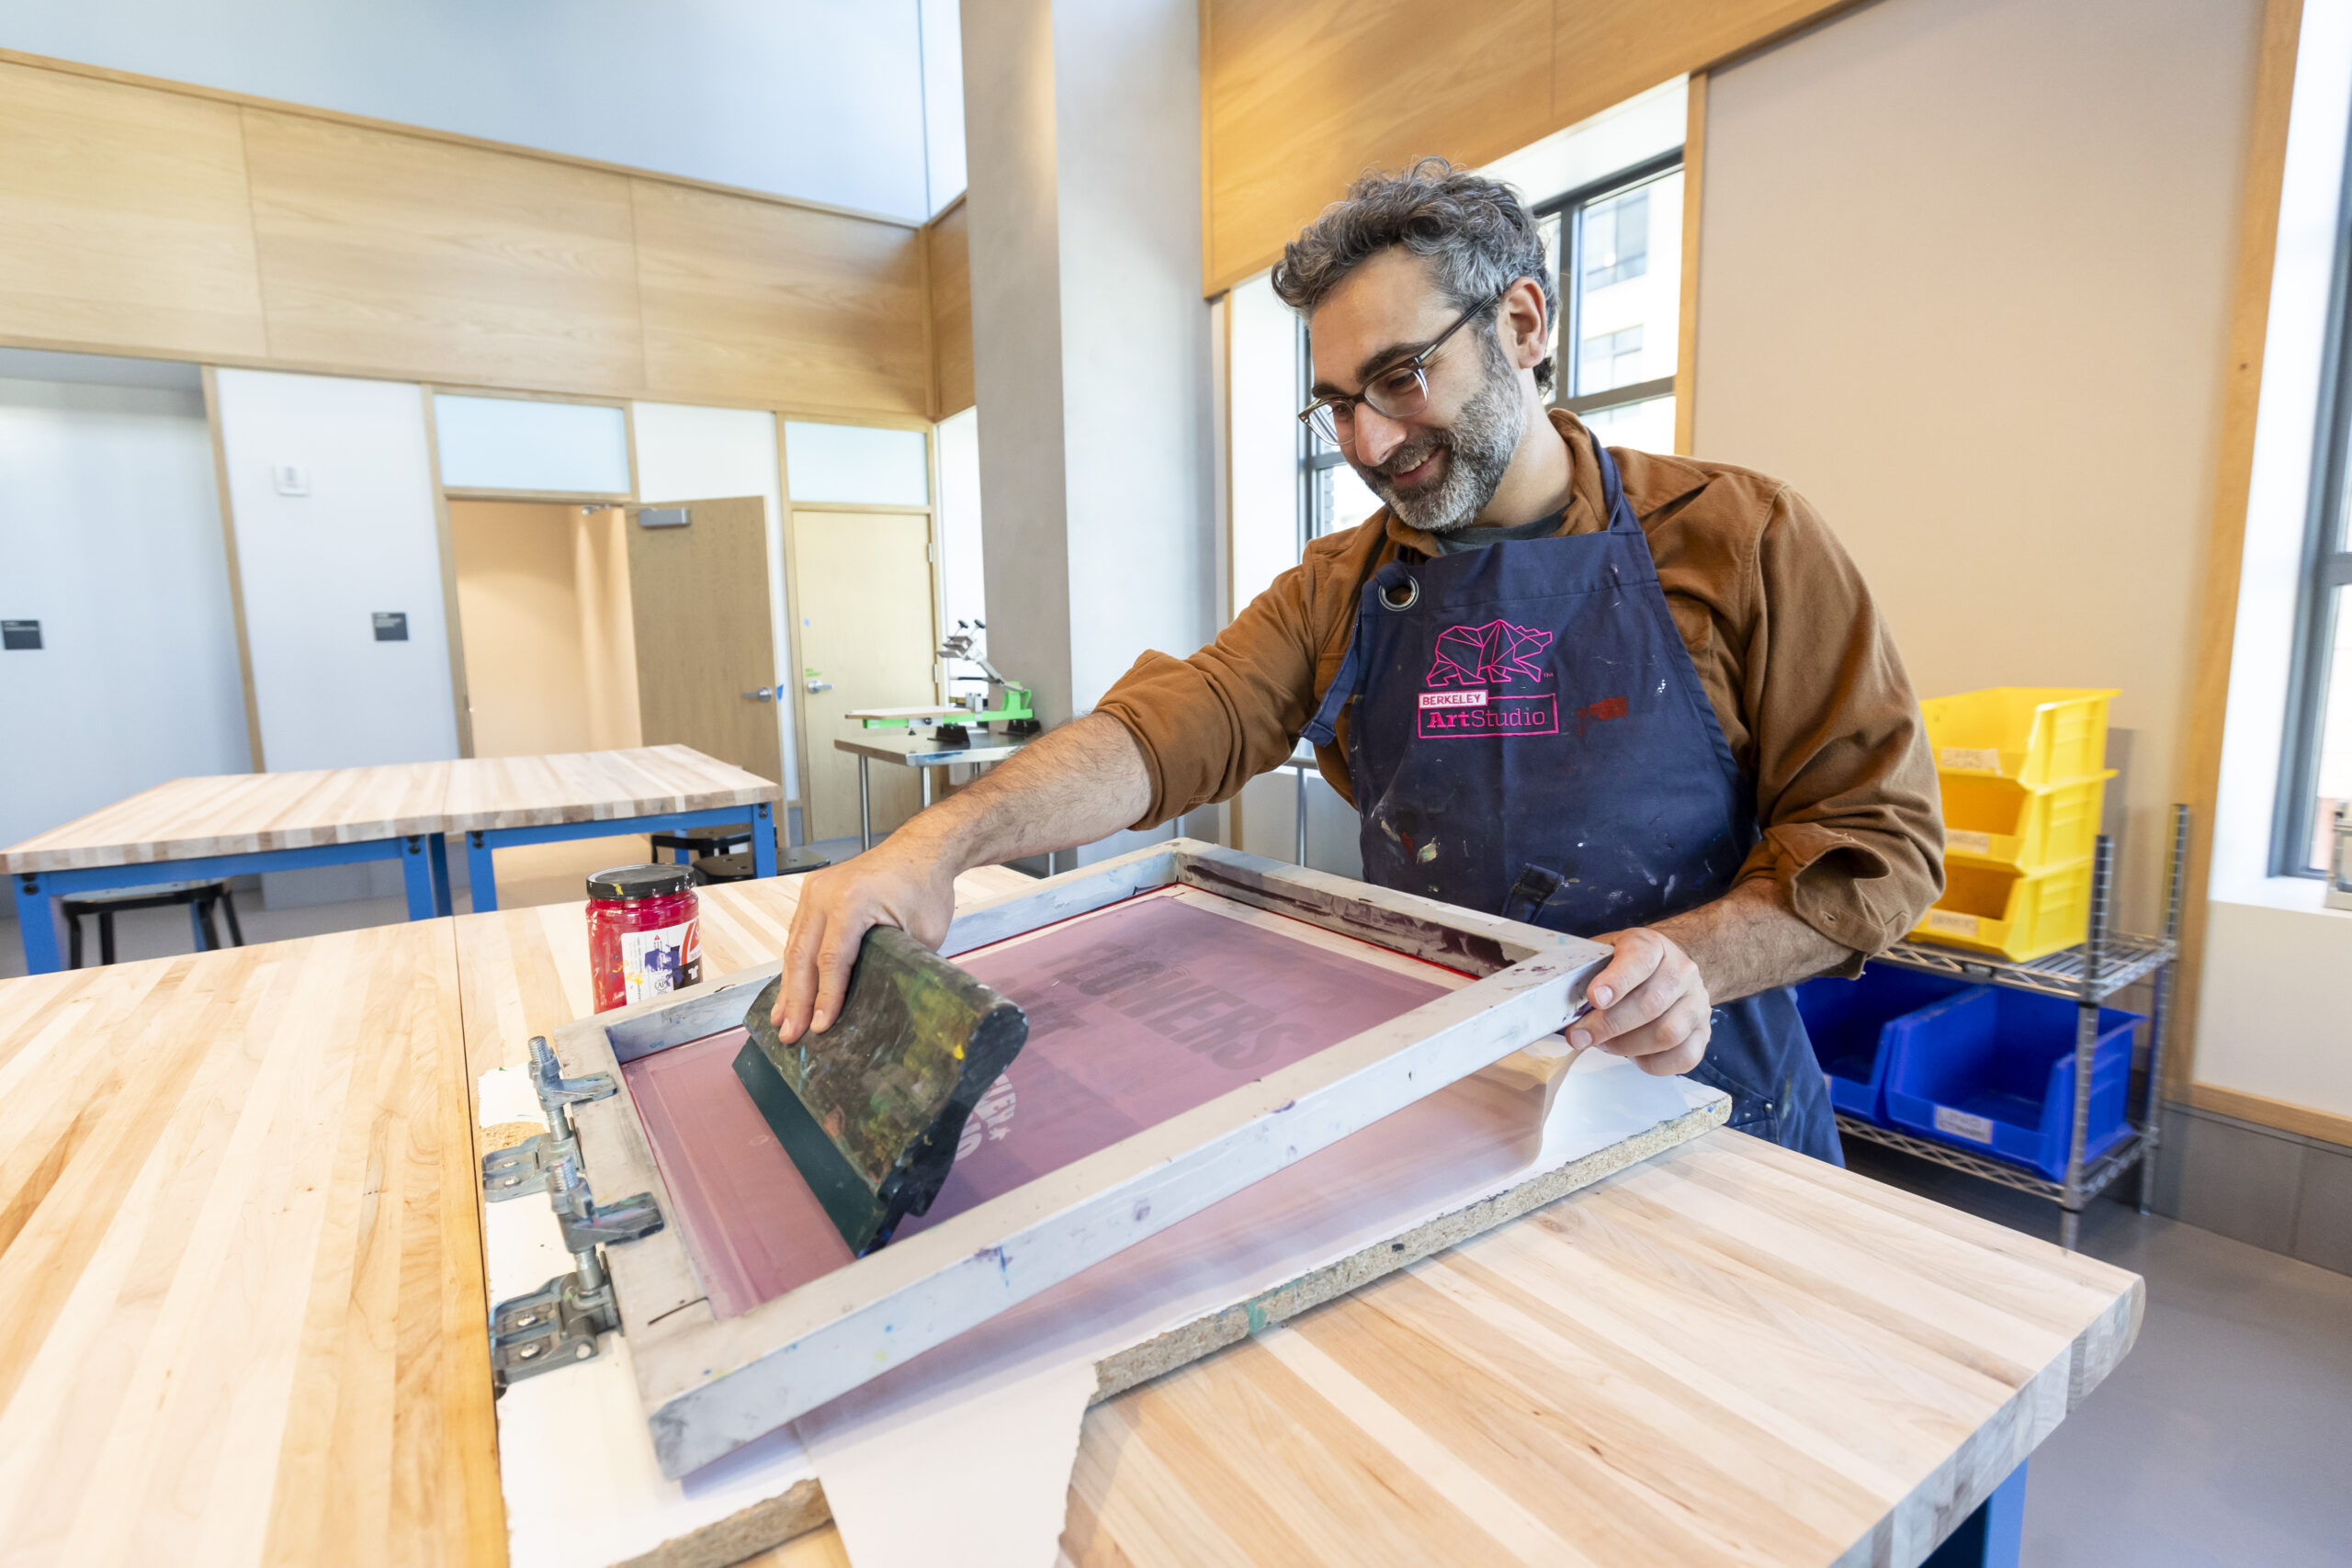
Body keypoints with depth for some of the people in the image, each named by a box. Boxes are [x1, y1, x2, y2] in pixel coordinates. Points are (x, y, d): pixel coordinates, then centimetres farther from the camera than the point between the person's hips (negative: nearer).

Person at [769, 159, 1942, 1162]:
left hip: (1700, 1110, -1)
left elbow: (1878, 834, -7)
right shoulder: (1337, 592, 0)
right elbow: (1169, 726, -15)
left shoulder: (1738, 541, -8)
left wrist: (1692, 962, -26)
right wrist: (949, 834, -31)